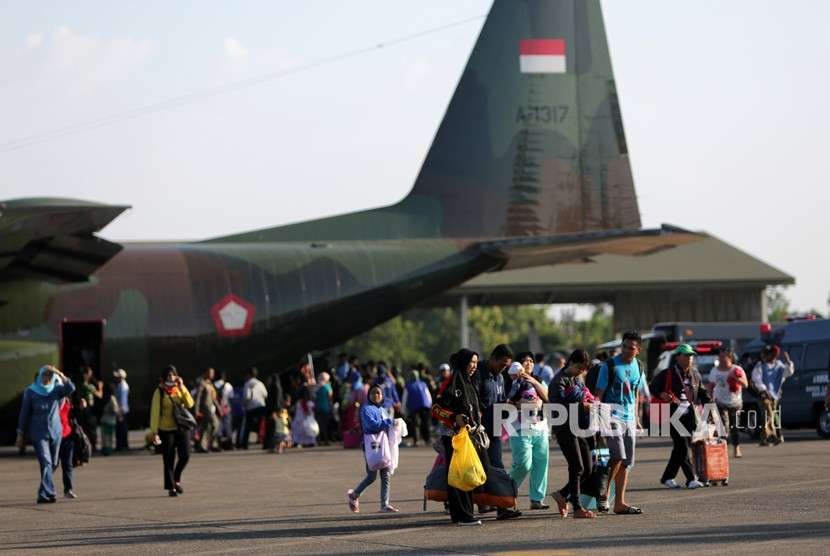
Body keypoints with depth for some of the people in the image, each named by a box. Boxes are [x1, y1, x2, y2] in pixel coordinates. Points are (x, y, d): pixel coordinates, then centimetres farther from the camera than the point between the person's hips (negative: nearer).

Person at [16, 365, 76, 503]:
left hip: (55, 431, 3)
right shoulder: (30, 392, 1)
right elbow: (24, 413, 4)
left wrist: (60, 374, -22)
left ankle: (43, 493, 27)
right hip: (38, 433, -3)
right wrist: (20, 435, 2)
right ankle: (48, 493, -23)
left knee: (53, 464, 9)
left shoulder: (56, 389, 4)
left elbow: (70, 388, -16)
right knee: (45, 462, -16)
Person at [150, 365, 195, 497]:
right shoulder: (159, 392, -5)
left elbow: (190, 404, -6)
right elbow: (154, 412, -7)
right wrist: (154, 432, -12)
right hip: (166, 430, -3)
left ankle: (176, 480, 18)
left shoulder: (181, 389, 7)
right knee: (169, 460, -2)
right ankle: (170, 487, 7)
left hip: (182, 428, 3)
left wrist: (182, 388, -13)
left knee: (185, 455, -6)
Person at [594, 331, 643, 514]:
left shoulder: (637, 366, 12)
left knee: (626, 462, 5)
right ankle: (604, 494, -7)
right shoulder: (610, 365, -7)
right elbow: (599, 393, -7)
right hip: (612, 415, -6)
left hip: (628, 417, 6)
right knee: (618, 457, -19)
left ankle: (619, 502, 9)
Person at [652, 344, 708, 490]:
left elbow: (701, 392, 23)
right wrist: (662, 395, -16)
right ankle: (691, 479, -9)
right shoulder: (668, 374, -3)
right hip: (674, 414, -6)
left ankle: (667, 477, 19)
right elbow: (654, 387, 2)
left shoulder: (695, 374, 14)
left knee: (680, 448, 8)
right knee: (682, 447, -10)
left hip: (689, 413, 6)